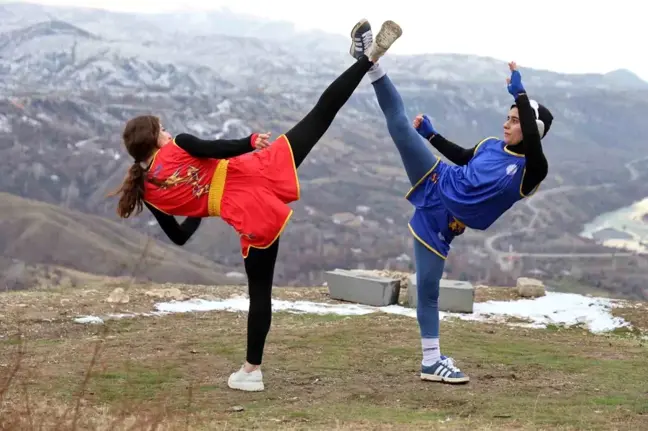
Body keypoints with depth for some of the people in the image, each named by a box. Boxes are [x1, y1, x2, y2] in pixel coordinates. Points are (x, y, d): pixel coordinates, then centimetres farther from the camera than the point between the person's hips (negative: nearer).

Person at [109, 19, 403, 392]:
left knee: (259, 290, 13)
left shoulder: (148, 192, 14)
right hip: (261, 174, -2)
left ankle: (252, 371, 15)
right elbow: (218, 149, -9)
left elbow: (180, 237, 22)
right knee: (320, 115, 2)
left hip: (251, 217, 2)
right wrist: (253, 141, 4)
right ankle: (368, 56, -5)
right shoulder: (177, 148, 7)